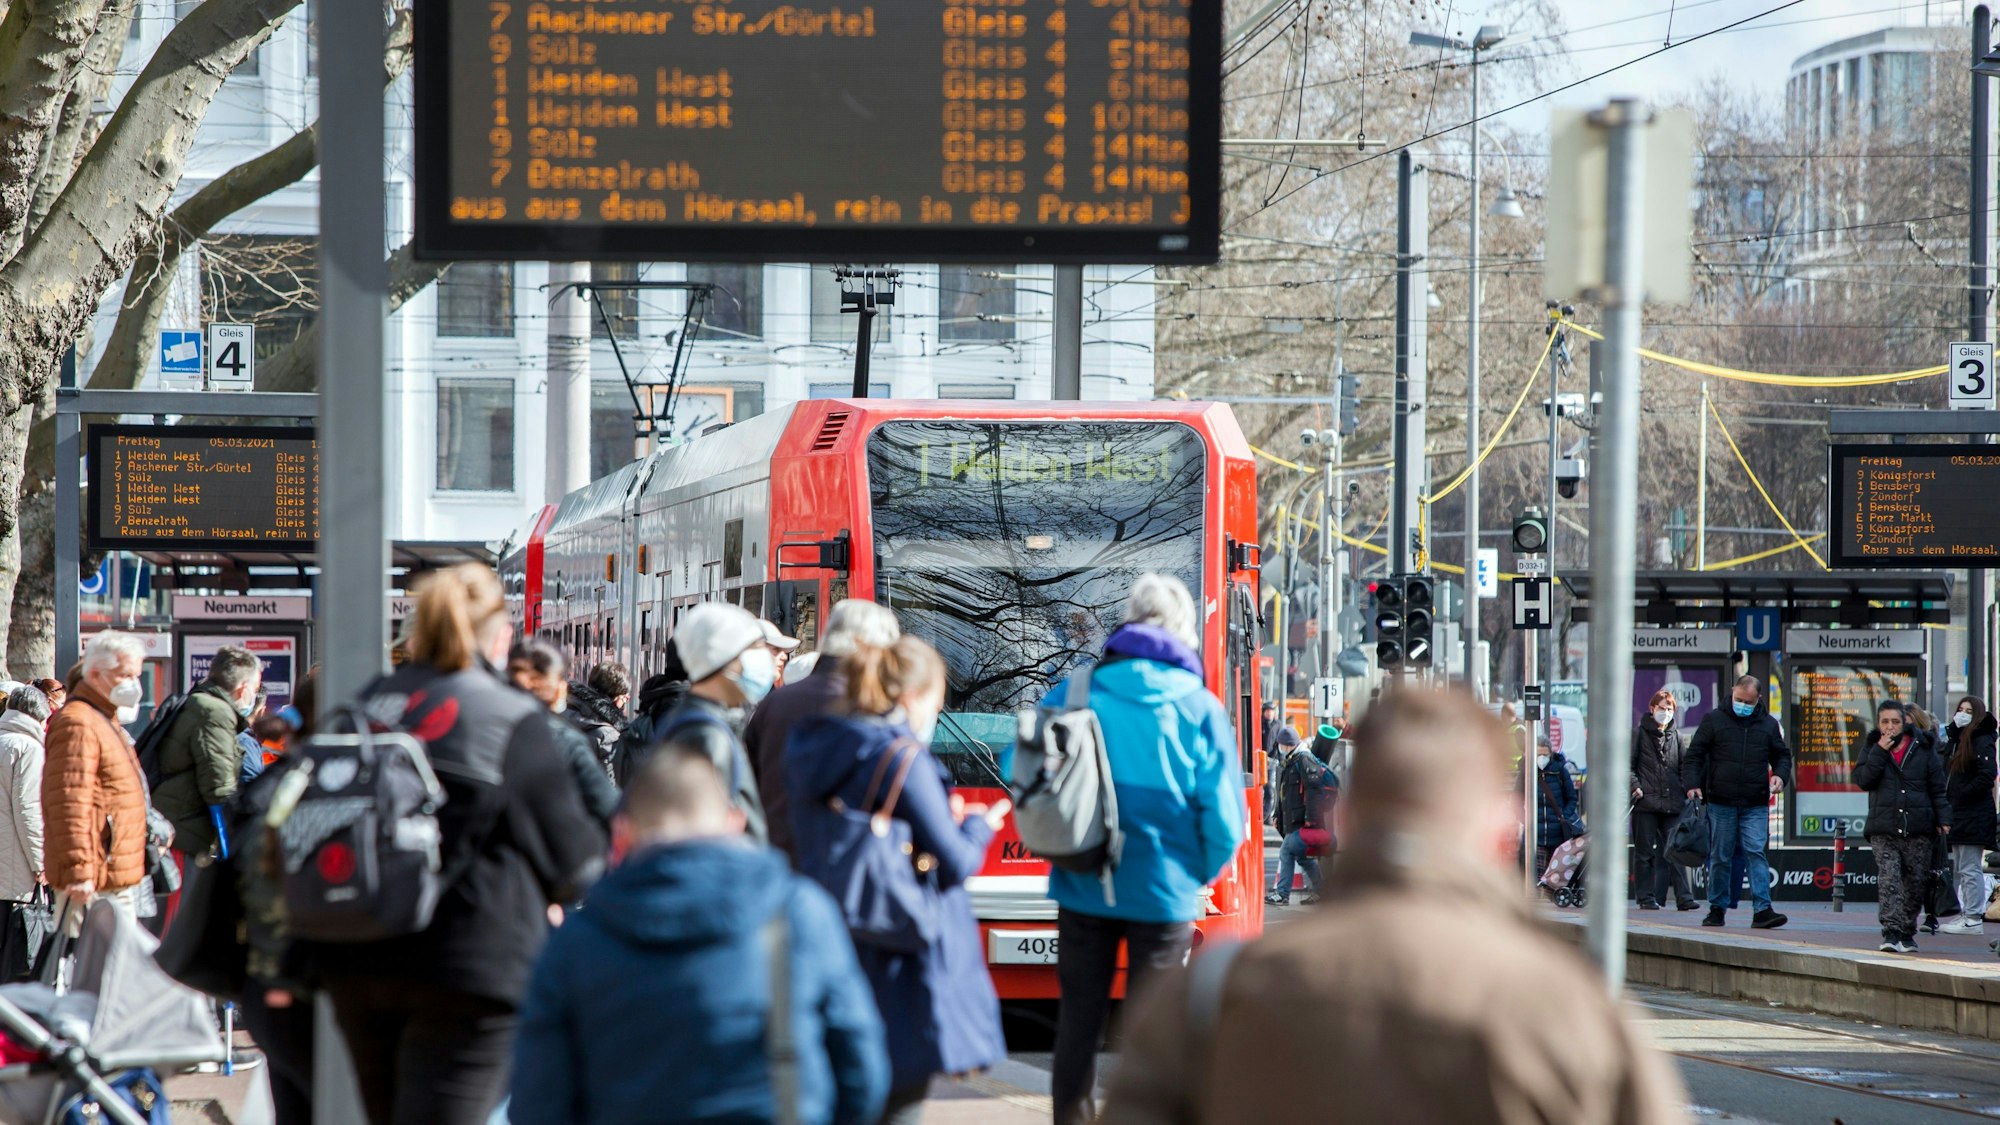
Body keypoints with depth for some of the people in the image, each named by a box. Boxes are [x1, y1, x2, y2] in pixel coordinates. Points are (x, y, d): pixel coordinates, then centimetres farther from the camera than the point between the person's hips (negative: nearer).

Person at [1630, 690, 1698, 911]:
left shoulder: (1675, 735, 15)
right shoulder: (1640, 734, 5)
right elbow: (1627, 764, 1)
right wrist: (1635, 786, -13)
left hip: (1672, 801, 2)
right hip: (1646, 802, -2)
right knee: (1645, 852, 2)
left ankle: (1683, 896, -5)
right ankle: (1647, 898, 7)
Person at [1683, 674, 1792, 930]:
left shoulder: (1768, 724, 10)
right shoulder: (1714, 720, 4)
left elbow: (1782, 755, 20)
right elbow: (1693, 755, 4)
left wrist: (1780, 775, -1)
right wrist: (1691, 783, -10)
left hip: (1755, 806, 0)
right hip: (1721, 803, 0)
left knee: (1755, 853, -10)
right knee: (1720, 857, 5)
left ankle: (1762, 909, -15)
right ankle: (1717, 908, 15)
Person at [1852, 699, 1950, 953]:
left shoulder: (1923, 750, 7)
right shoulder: (1871, 749, 8)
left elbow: (1937, 788, 10)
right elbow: (1862, 780, -5)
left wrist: (1943, 818, 1)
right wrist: (1879, 752, -11)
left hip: (1918, 830, 1)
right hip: (1883, 831, -1)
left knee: (1915, 884, 5)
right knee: (1888, 880, -14)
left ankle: (1907, 933, 19)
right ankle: (1891, 933, -20)